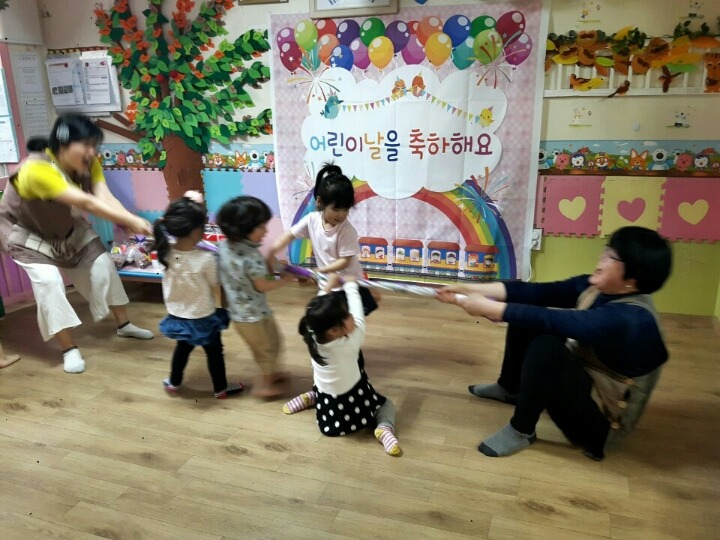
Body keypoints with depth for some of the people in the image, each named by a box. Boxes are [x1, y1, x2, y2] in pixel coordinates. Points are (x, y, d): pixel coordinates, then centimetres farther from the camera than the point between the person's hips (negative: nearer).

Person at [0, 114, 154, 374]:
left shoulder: (88, 164, -17)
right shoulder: (37, 169, -39)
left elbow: (106, 198, -32)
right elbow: (87, 203, -47)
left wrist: (132, 221, -50)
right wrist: (131, 221, -53)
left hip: (67, 228, 7)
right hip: (25, 232, -6)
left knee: (102, 263, 1)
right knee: (49, 280, -22)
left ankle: (124, 324, 18)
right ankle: (69, 349, -9)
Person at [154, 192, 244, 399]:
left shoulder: (166, 252, -16)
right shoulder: (207, 258, -30)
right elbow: (217, 285, -16)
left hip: (177, 315, 5)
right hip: (202, 318, -5)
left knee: (183, 347, 31)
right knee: (214, 352, 19)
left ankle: (173, 382, 48)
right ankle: (221, 388, 36)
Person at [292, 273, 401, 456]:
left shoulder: (313, 338, -19)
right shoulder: (349, 344, -31)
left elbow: (320, 314, 0)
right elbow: (359, 319, -15)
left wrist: (330, 285, 12)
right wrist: (351, 285, -2)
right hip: (353, 408, -5)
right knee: (386, 404, 22)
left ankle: (311, 397, 18)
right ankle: (384, 428, -4)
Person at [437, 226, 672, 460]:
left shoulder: (631, 318, -31)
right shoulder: (594, 287, -6)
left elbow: (553, 320, -37)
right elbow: (536, 292, -11)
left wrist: (488, 307, -33)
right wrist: (472, 290, -17)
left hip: (602, 414, -8)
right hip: (580, 376, 8)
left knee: (546, 346, -34)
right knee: (524, 317, 0)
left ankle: (521, 431, -13)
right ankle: (509, 388, 20)